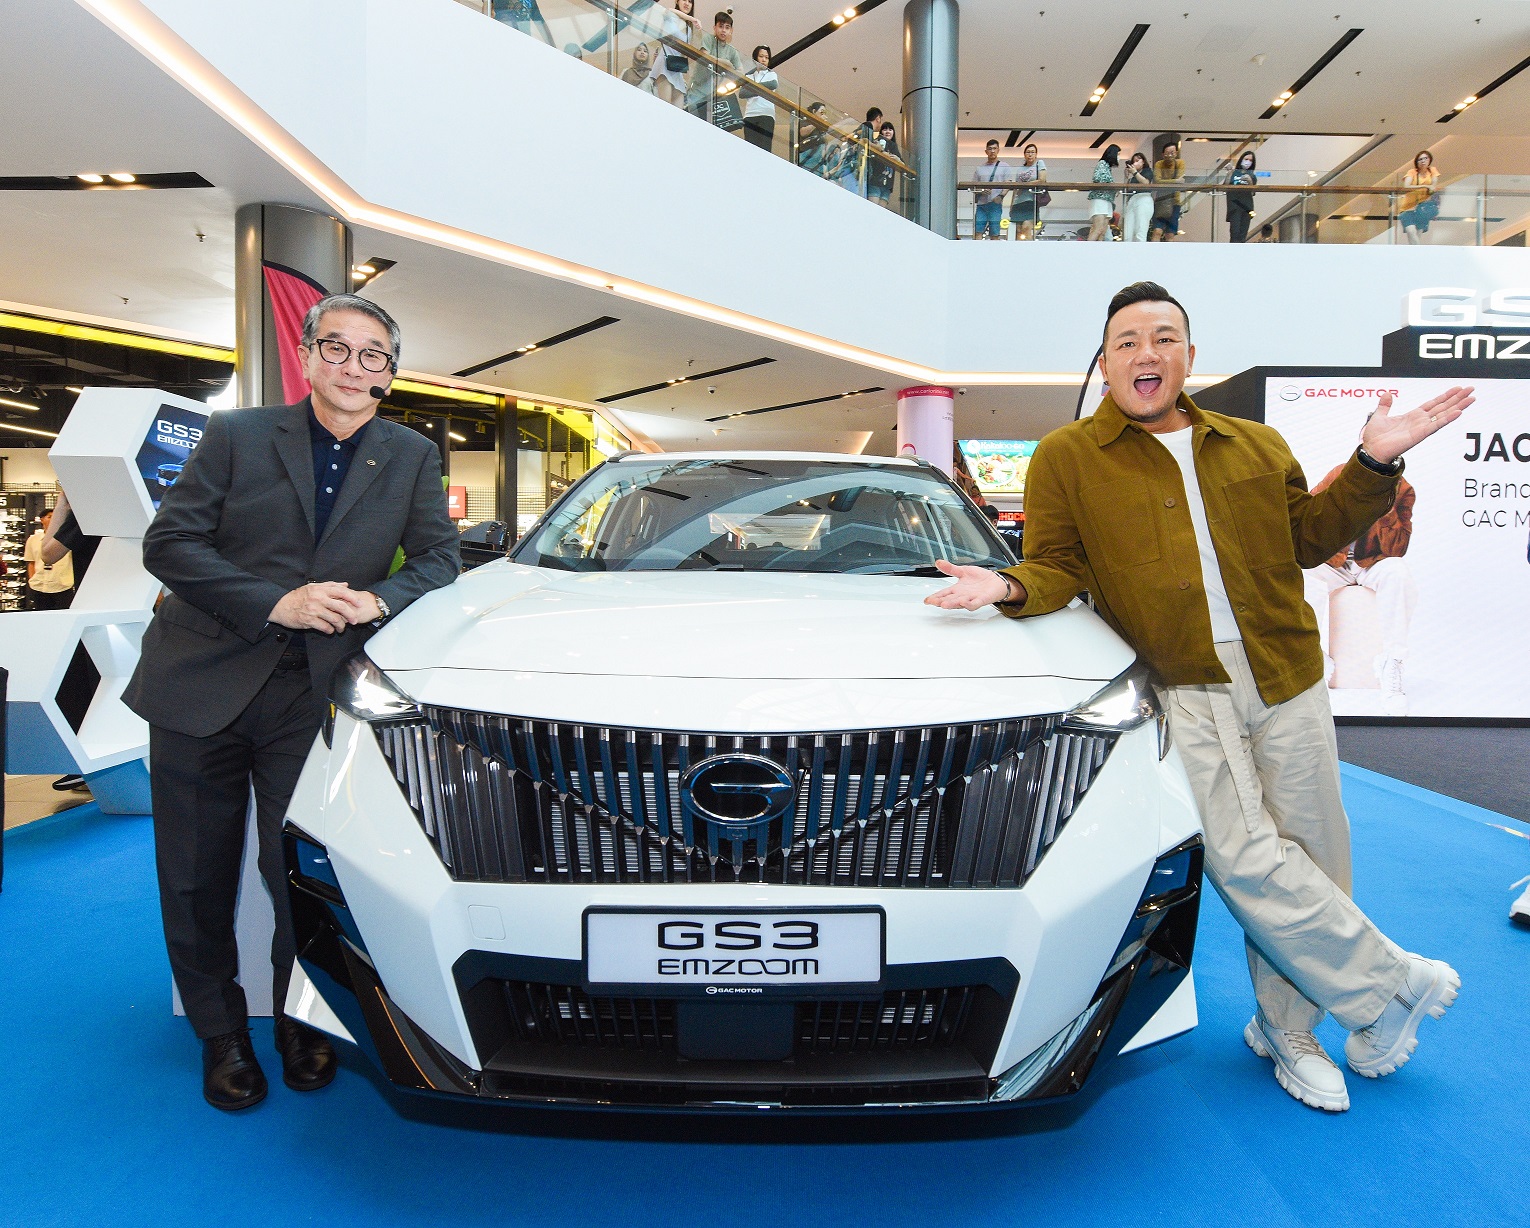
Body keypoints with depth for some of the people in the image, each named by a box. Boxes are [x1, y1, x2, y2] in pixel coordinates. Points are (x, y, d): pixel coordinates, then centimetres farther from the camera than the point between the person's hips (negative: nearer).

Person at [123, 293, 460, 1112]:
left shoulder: (411, 458, 6)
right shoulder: (236, 435, 1)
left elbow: (438, 559, 6)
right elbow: (167, 542, -4)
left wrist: (378, 599, -16)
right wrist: (277, 603, -17)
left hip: (311, 698, 0)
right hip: (201, 686, 0)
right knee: (197, 877, 9)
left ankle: (301, 1022, 27)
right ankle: (220, 1035, 29)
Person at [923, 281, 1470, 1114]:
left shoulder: (1257, 447, 18)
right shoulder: (1065, 459, 5)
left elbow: (1307, 539, 20)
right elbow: (1059, 568, 2)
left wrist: (1372, 465, 9)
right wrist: (1011, 587, -19)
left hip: (1289, 681, 4)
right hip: (1184, 693, -4)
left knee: (1309, 857, 8)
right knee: (1246, 859, -13)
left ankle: (1286, 1028, 27)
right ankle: (1391, 985, 11)